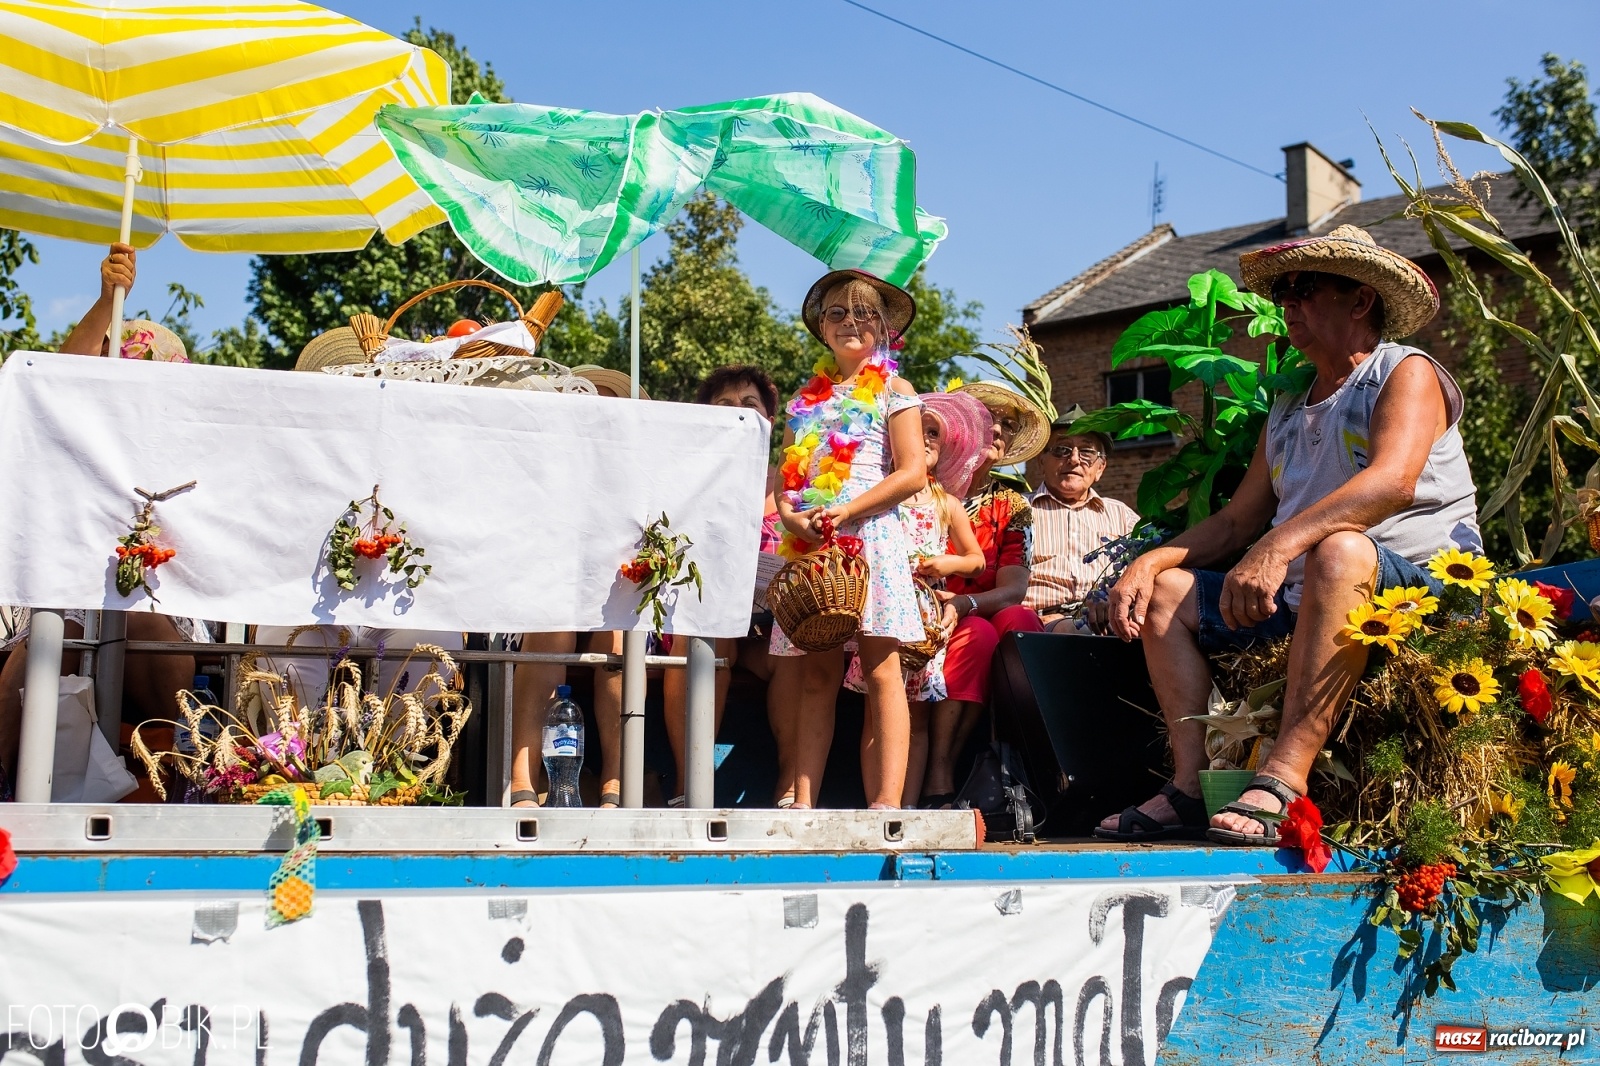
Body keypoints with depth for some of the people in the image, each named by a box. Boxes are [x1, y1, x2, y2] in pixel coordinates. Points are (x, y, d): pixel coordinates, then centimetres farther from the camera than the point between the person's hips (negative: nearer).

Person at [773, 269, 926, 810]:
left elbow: (912, 472, -5)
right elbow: (786, 471, 16)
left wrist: (846, 510, -14)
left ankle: (887, 805, -11)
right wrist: (788, 513, -6)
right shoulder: (807, 396, 19)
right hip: (808, 543, 5)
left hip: (869, 536, -4)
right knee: (815, 678, 3)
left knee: (880, 671, -8)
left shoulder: (893, 389, 5)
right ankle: (803, 802, 2)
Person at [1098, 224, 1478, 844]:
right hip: (1302, 595, 8)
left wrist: (1280, 546, -34)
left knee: (1339, 549, -38)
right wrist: (1150, 561, 0)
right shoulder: (1287, 410, 22)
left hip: (1418, 588, -8)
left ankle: (1283, 781, -47)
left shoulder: (1407, 373, -1)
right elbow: (1236, 522, 19)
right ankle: (1193, 783, -15)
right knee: (1166, 591, 1)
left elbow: (1393, 479, -22)